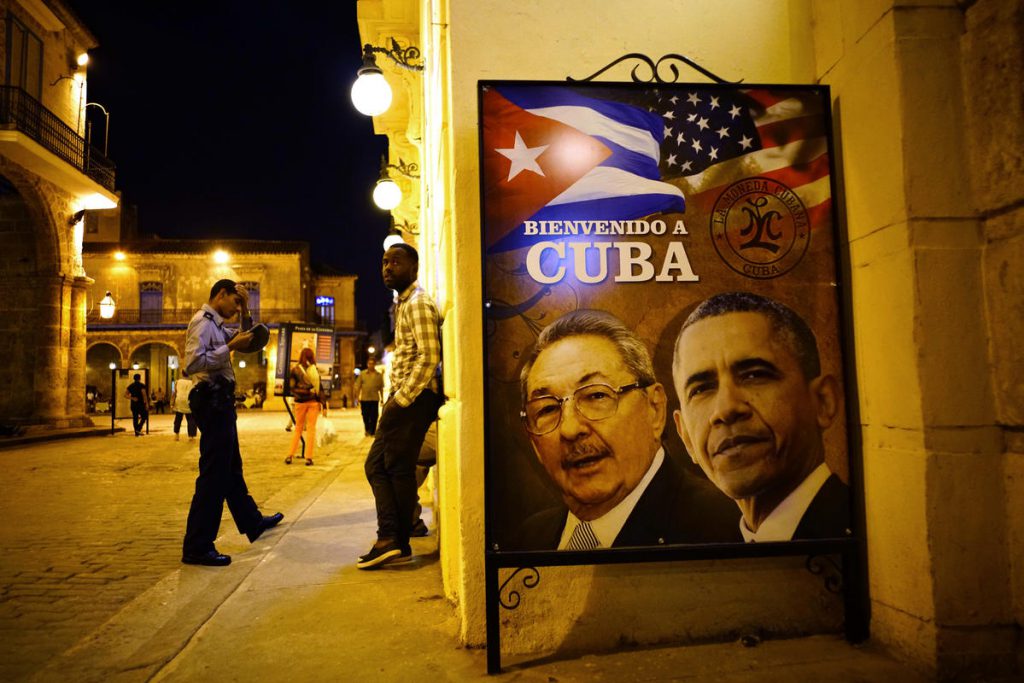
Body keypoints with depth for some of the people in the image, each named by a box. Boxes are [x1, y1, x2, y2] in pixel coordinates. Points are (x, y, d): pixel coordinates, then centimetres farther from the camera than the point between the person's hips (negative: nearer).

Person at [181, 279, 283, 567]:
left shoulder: (216, 325, 19)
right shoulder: (202, 322, -11)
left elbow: (250, 342, 26)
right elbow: (193, 363, -24)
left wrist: (246, 311, 14)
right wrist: (230, 346, -19)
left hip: (219, 401, 11)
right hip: (212, 399, -11)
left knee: (231, 468, 21)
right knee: (214, 473, -9)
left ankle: (252, 522, 36)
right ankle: (196, 547, -3)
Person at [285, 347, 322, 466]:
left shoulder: (295, 370, -3)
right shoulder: (315, 370, -3)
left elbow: (292, 388, -6)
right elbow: (319, 387, -3)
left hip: (300, 402, 1)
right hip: (313, 401, 0)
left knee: (298, 428, 13)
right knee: (311, 428, 4)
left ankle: (290, 455, 9)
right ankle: (309, 457, 0)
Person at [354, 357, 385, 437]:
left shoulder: (379, 375, 6)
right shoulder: (362, 374, 5)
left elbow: (381, 388, 9)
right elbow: (358, 386, 4)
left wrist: (382, 398, 6)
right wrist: (357, 397, -2)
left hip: (375, 399, 0)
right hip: (364, 399, 0)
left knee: (374, 416, -2)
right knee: (365, 416, 8)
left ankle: (372, 431, 7)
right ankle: (367, 429, 28)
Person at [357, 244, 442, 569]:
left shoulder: (419, 303, -11)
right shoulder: (402, 303, 19)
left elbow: (429, 357, -21)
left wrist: (401, 400, -20)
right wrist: (394, 399, 14)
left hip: (414, 398, -10)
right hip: (403, 397, 10)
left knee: (399, 469, -4)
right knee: (377, 465, 9)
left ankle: (396, 542, 5)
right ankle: (391, 538, 10)